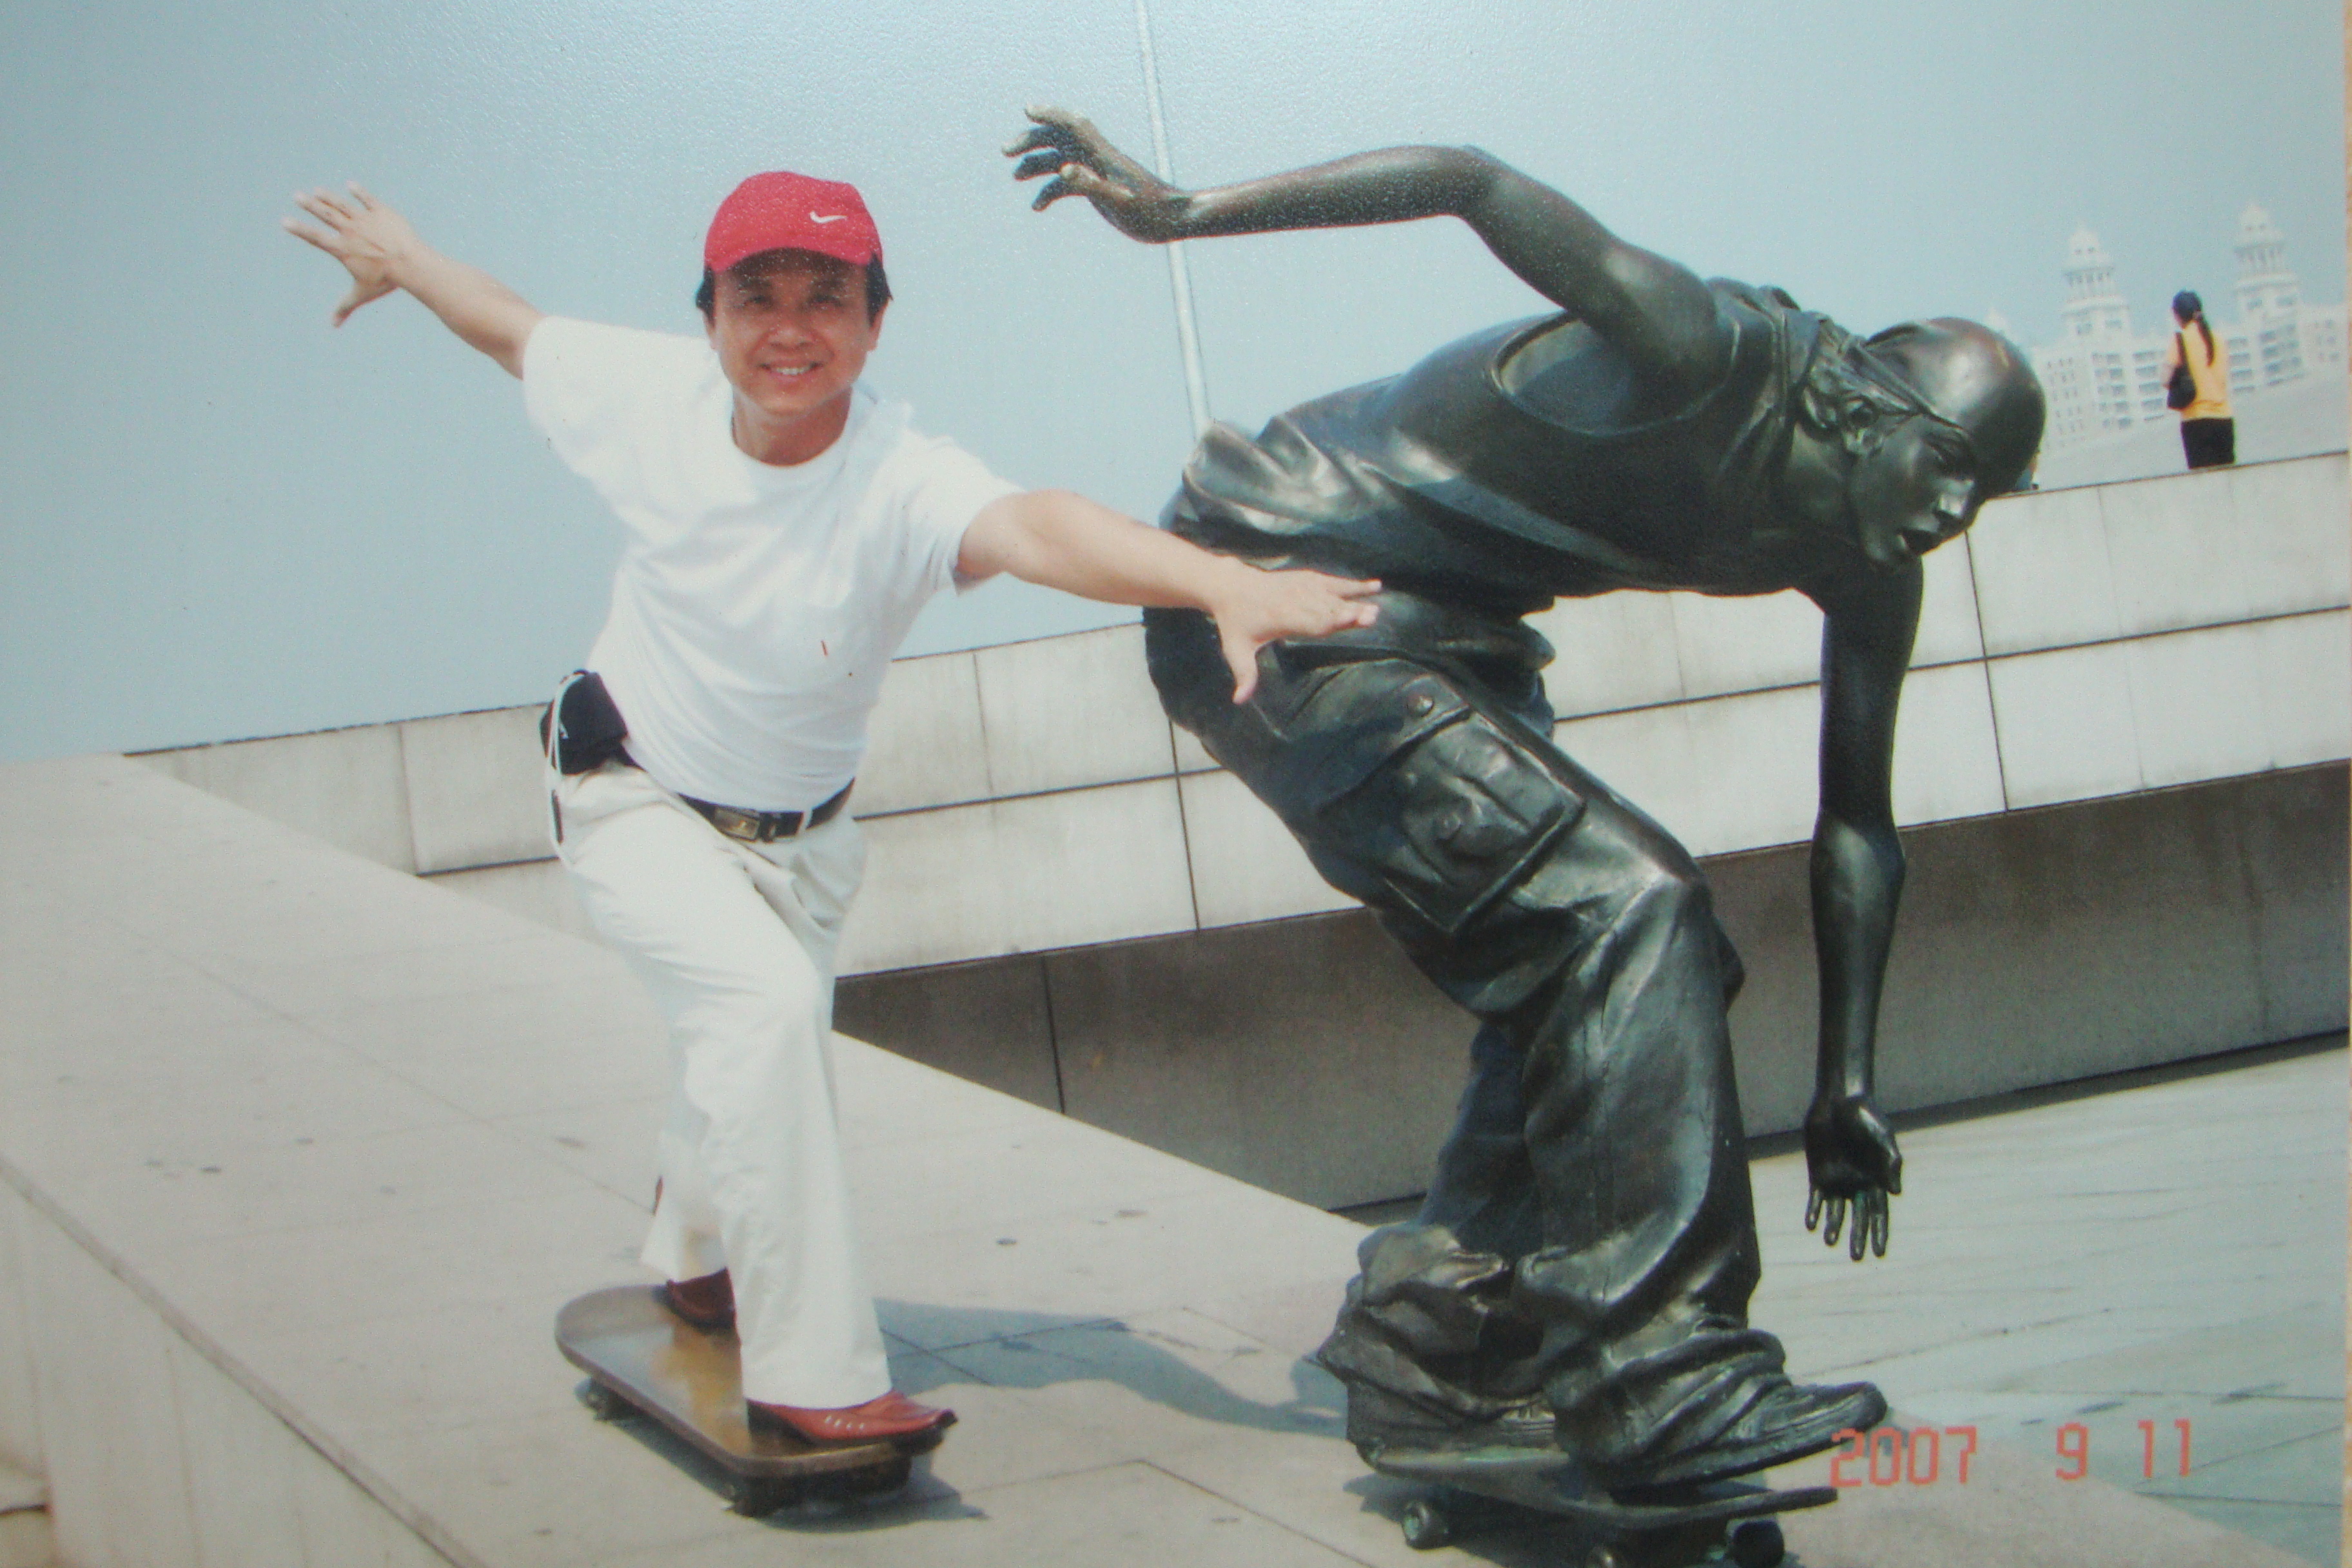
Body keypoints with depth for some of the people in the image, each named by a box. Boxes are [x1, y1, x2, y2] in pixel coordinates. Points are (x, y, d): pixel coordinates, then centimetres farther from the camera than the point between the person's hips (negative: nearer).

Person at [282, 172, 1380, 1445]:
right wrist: (401, 259, 16)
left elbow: (1036, 529, -56)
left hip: (799, 836, 2)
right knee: (765, 1005, -28)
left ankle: (696, 1261, 57)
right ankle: (813, 1374, -21)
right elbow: (511, 325, -1)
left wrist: (1222, 581, -75)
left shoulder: (901, 483, -34)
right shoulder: (650, 397, -24)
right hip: (636, 802, -1)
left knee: (755, 1058, 22)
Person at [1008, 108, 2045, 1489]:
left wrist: (1848, 1083, 5)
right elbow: (1479, 186, -31)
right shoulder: (1719, 361, -25)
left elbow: (1858, 824, 6)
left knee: (1620, 968, 6)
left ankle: (1431, 1363, 14)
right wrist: (1185, 212, -35)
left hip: (1443, 639, 10)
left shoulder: (1865, 567, 1)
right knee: (1623, 909, -20)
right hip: (1275, 592, -10)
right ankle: (1663, 1384, -18)